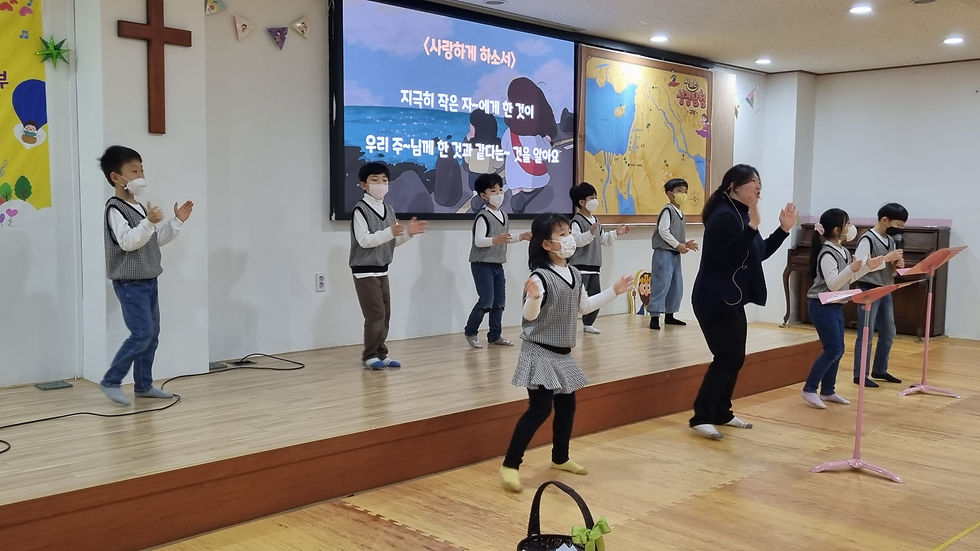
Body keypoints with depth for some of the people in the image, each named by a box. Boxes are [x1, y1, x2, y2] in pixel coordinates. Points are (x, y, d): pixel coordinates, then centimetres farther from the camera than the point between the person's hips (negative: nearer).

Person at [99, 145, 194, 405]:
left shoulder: (140, 207, 15)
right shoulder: (115, 209, -13)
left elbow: (157, 239, 22)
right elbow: (128, 241, -25)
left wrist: (177, 221, 12)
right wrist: (149, 223, -37)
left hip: (148, 281, 9)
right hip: (129, 283, -9)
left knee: (152, 334, 10)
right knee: (142, 333, -14)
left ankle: (144, 384, 19)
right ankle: (110, 381, -2)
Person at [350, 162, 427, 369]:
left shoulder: (389, 210, 10)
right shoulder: (360, 209, -13)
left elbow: (394, 241, 14)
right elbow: (364, 240, -21)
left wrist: (407, 232, -4)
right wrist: (390, 232, -31)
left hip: (382, 271, 7)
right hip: (365, 272, -7)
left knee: (385, 314, 8)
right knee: (375, 314, -8)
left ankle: (380, 354, 17)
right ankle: (369, 356, 4)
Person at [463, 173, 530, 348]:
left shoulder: (503, 215, 11)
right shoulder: (483, 216, -15)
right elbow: (479, 241, -23)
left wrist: (522, 237, 13)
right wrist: (495, 240, -38)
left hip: (498, 264, 8)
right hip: (482, 264, -8)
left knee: (499, 301, 9)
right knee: (486, 300, -11)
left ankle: (495, 335, 19)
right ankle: (470, 332, 7)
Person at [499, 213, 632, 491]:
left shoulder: (574, 275, 7)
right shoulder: (540, 277, -19)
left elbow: (584, 307, 20)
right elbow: (530, 315, -25)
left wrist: (613, 291, 21)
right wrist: (533, 298, -46)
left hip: (562, 353, 8)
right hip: (540, 353, -8)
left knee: (567, 406, 15)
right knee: (540, 408, -13)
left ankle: (560, 458, 34)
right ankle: (510, 464, -4)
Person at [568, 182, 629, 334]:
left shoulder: (595, 220, 17)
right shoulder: (577, 221, -12)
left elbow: (603, 240, 27)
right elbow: (576, 240, -27)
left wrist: (616, 233, 18)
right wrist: (590, 232, -39)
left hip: (594, 265, 9)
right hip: (580, 266, -9)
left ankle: (588, 324, 28)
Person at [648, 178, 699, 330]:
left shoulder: (680, 214, 17)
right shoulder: (668, 210, -10)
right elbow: (663, 231, -18)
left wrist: (686, 244, 6)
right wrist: (678, 245, -15)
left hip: (675, 254, 10)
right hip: (664, 253, -10)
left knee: (677, 286, 12)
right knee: (661, 284, -11)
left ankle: (669, 315, 22)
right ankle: (654, 317, -9)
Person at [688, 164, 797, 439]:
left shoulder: (740, 214, 15)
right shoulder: (724, 216, -17)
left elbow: (760, 253, 19)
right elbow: (728, 257, -28)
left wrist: (783, 229, 12)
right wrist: (752, 227, -32)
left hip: (731, 299, 11)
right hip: (716, 300, -11)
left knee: (734, 357, 13)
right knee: (728, 357, -11)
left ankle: (721, 413, 22)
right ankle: (701, 416, -6)